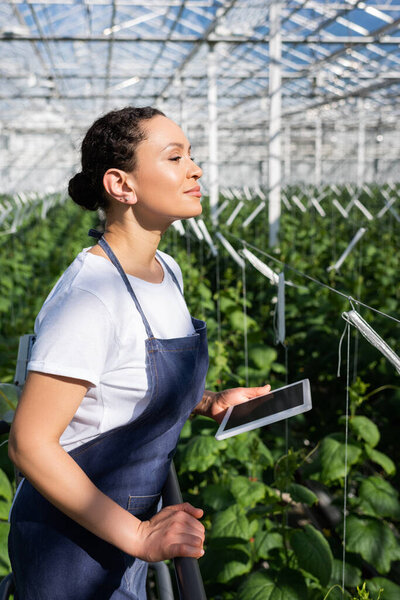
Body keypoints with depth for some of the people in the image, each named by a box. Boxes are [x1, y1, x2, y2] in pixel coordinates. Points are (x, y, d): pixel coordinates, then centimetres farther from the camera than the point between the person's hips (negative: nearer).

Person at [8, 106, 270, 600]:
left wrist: (210, 403, -2)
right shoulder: (89, 296, -27)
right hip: (70, 545, -7)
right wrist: (137, 535, -24)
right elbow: (29, 445, -25)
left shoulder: (166, 272, -1)